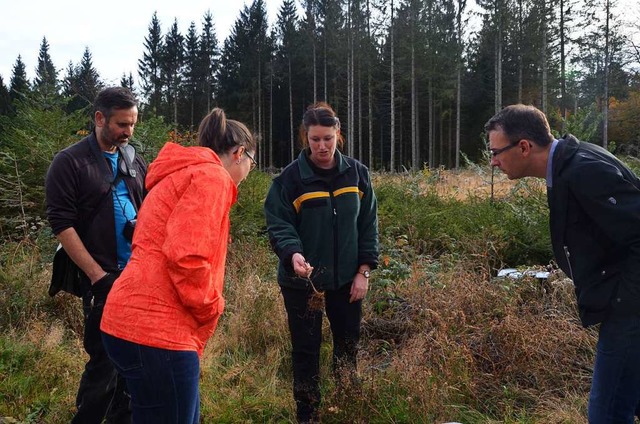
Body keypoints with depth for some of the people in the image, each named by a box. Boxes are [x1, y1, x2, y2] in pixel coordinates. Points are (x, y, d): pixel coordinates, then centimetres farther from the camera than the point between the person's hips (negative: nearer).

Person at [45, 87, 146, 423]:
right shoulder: (69, 162, -4)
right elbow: (61, 224, -9)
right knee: (104, 360, -3)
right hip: (103, 278, -5)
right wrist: (97, 276, -14)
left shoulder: (135, 162, 13)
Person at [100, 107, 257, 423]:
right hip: (156, 330, -10)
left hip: (138, 321, 10)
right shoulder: (211, 176, -9)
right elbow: (187, 257, -21)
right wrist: (211, 306, -6)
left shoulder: (181, 175, 23)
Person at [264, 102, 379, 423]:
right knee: (306, 350, 6)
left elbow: (368, 224, 3)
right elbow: (278, 225, -12)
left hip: (346, 278, 3)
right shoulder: (290, 177, -11)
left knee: (348, 345, 16)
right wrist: (293, 254, -32)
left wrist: (363, 271, -2)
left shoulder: (356, 173, -1)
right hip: (302, 280, -3)